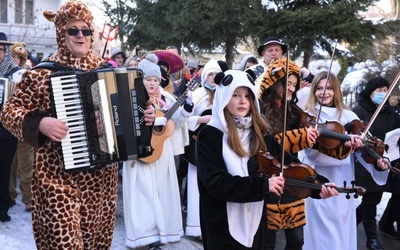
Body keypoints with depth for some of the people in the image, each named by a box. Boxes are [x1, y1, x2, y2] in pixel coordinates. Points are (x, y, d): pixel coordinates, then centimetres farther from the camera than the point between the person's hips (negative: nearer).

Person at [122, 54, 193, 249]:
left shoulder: (165, 98, 8)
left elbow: (177, 121, 8)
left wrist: (187, 106, -6)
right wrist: (156, 120, -24)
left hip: (163, 153, 6)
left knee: (162, 190, 13)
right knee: (145, 193, -1)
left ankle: (160, 229, 27)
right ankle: (147, 234, 7)